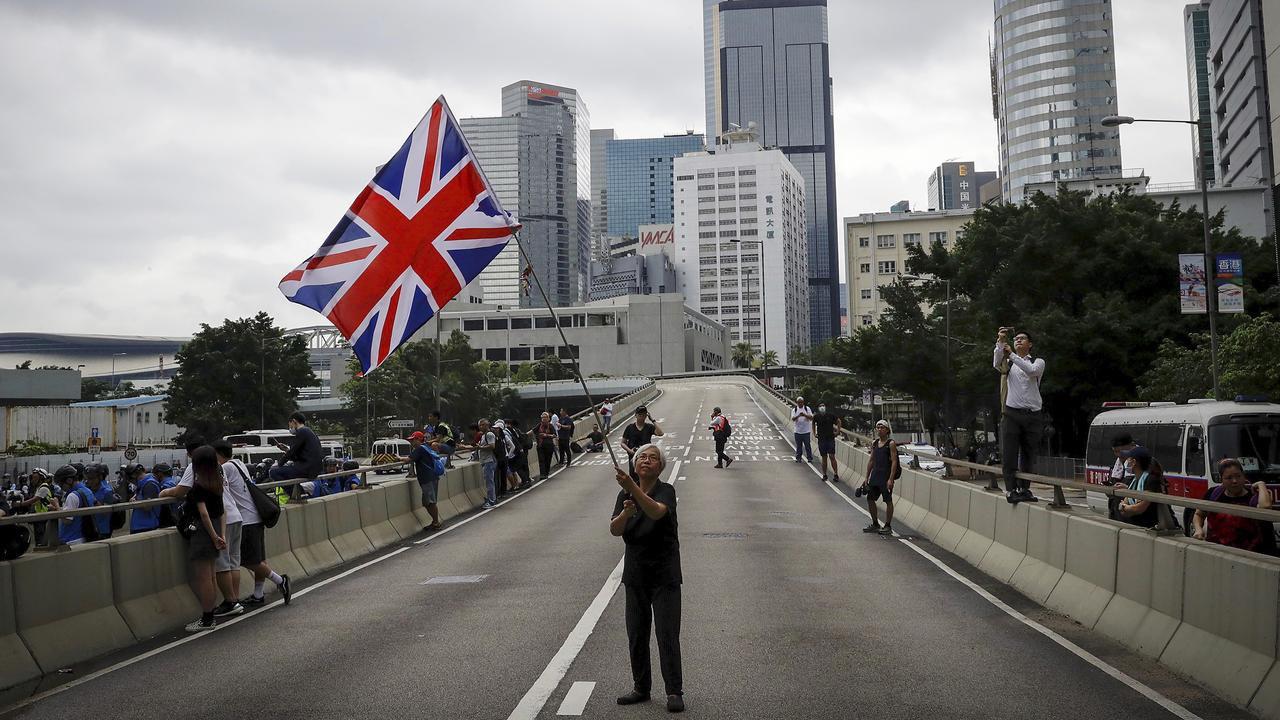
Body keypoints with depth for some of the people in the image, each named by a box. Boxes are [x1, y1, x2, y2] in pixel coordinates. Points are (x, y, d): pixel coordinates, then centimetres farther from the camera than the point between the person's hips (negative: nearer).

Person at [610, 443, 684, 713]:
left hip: (664, 573, -5)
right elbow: (614, 530, -7)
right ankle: (641, 688, 22)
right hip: (635, 572, 5)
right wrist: (626, 512, -27)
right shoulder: (625, 495, 4)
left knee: (667, 633, -5)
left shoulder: (666, 491, -11)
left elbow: (656, 511, -34)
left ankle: (674, 692, 2)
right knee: (636, 633, 10)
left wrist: (632, 487, -47)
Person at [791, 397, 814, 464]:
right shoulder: (794, 410, 3)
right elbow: (793, 419, -10)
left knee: (808, 445, 1)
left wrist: (805, 415, -25)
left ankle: (810, 458, 8)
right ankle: (798, 458, 17)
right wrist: (798, 416, -29)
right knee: (798, 446, 7)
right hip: (798, 431, 1)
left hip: (806, 431, -1)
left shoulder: (807, 409, 2)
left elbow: (811, 418, -7)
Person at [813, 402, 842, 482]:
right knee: (824, 458, 5)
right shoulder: (816, 417, 0)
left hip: (830, 439, -1)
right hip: (821, 439, 2)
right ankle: (824, 475, 14)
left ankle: (836, 474, 0)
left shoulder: (831, 415, -5)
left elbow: (838, 421, 12)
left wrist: (838, 431, 6)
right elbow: (813, 424, 21)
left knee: (832, 456, -7)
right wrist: (814, 433, 14)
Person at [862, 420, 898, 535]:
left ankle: (888, 526, 10)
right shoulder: (874, 444, 11)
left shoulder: (891, 443, -8)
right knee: (870, 499, 8)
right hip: (875, 474, 7)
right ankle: (875, 524, 21)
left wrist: (891, 479, -20)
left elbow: (894, 462, -13)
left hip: (886, 475, -7)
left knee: (888, 501, 1)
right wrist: (867, 478, 12)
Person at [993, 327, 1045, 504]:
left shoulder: (1038, 362, 9)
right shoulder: (1009, 363, 13)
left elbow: (1031, 370, -14)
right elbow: (997, 364, -11)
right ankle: (1011, 490, -7)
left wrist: (1012, 355, -21)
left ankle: (1024, 489, 13)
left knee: (1028, 455, 5)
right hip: (1012, 413, 0)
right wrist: (1000, 343, -21)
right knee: (1009, 454, -7)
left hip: (1032, 415, 0)